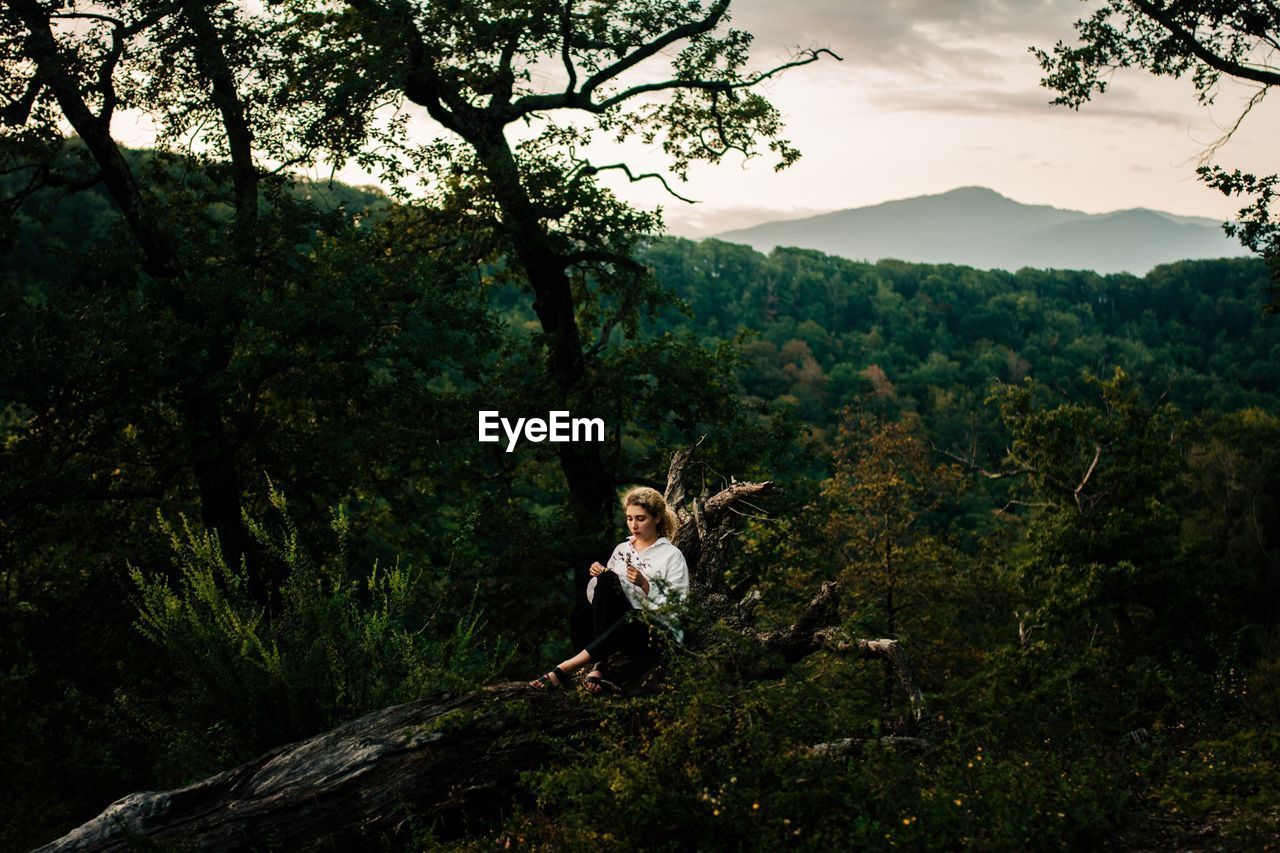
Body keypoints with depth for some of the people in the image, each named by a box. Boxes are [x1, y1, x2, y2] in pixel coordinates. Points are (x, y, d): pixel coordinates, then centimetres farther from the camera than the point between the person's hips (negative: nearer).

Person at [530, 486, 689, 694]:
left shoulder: (672, 556, 1)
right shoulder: (622, 550, 15)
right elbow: (596, 596, 16)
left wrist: (645, 585, -19)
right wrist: (598, 576, -5)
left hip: (660, 635, -4)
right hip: (622, 629, 4)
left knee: (634, 617, -40)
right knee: (607, 579, -24)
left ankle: (566, 668, -39)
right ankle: (598, 666, -31)